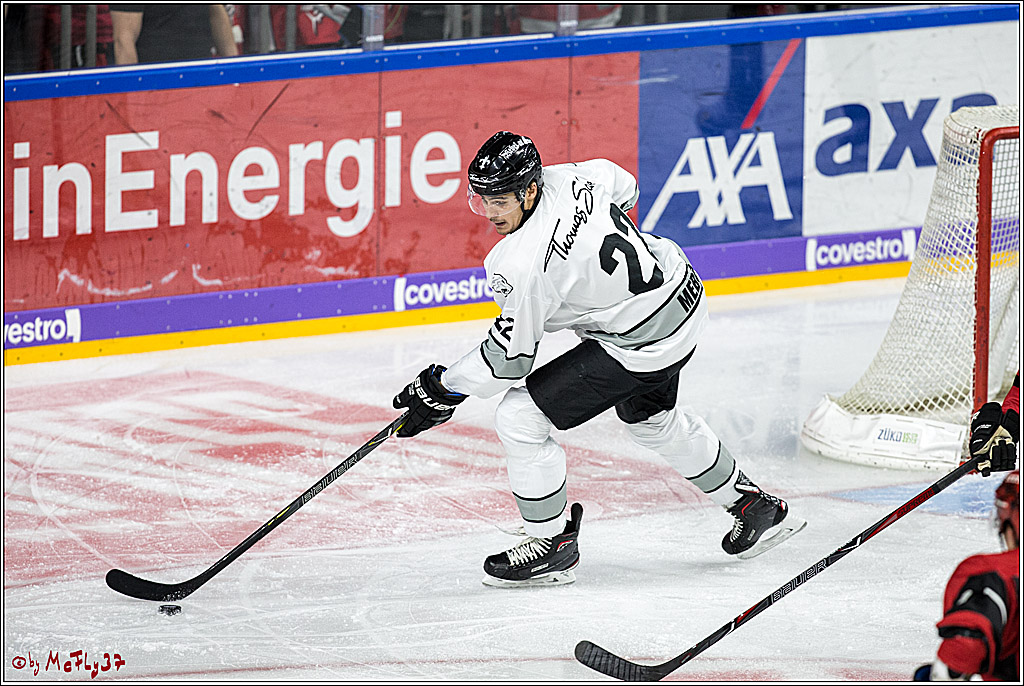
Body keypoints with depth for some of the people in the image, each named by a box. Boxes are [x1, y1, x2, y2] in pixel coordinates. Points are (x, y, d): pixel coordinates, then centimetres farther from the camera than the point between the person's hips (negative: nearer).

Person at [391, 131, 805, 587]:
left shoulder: (523, 264, -28)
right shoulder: (567, 178, -7)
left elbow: (510, 357, -18)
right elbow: (623, 187, 17)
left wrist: (442, 390, -7)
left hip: (643, 345, -10)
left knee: (519, 418, -5)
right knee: (651, 420, 35)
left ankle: (552, 546, 9)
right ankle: (755, 508, 48)